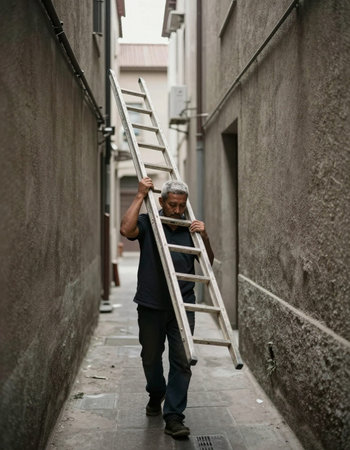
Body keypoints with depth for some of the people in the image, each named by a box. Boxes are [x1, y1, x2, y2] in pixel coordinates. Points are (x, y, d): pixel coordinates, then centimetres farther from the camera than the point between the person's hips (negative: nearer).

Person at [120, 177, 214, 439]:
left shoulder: (190, 228, 6)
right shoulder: (148, 223, -3)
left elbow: (209, 262, 9)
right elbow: (127, 229, -25)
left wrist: (204, 236, -8)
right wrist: (140, 196, -19)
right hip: (151, 306, -1)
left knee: (181, 362, -3)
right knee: (151, 357, 16)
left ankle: (174, 416, 4)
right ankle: (156, 395, 43)